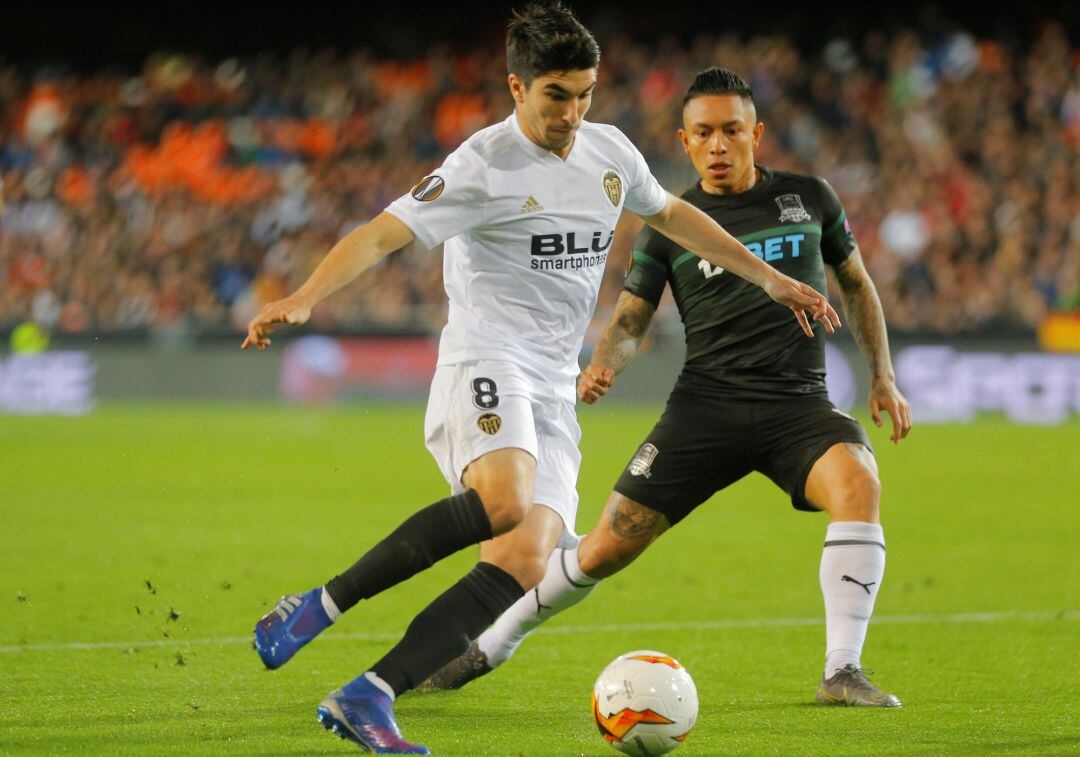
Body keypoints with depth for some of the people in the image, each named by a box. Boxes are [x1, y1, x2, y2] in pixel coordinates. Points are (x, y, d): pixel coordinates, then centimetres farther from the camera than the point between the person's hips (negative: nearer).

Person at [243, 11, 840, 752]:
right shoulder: (485, 165, -8)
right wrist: (304, 298, -32)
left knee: (526, 561, -12)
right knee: (503, 501, -36)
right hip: (487, 364, -7)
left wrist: (769, 279, 34)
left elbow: (671, 214, 32)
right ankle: (319, 607, -26)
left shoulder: (609, 151, 13)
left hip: (554, 396, 7)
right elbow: (382, 234, -16)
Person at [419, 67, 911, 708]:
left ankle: (842, 673, -28)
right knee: (608, 547, -4)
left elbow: (856, 284, 20)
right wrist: (604, 366, -13)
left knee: (858, 482, -32)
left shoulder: (808, 197, 8)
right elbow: (631, 320, 9)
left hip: (799, 403, 0)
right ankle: (488, 648, 18)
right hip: (706, 403, 0)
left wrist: (883, 377, 12)